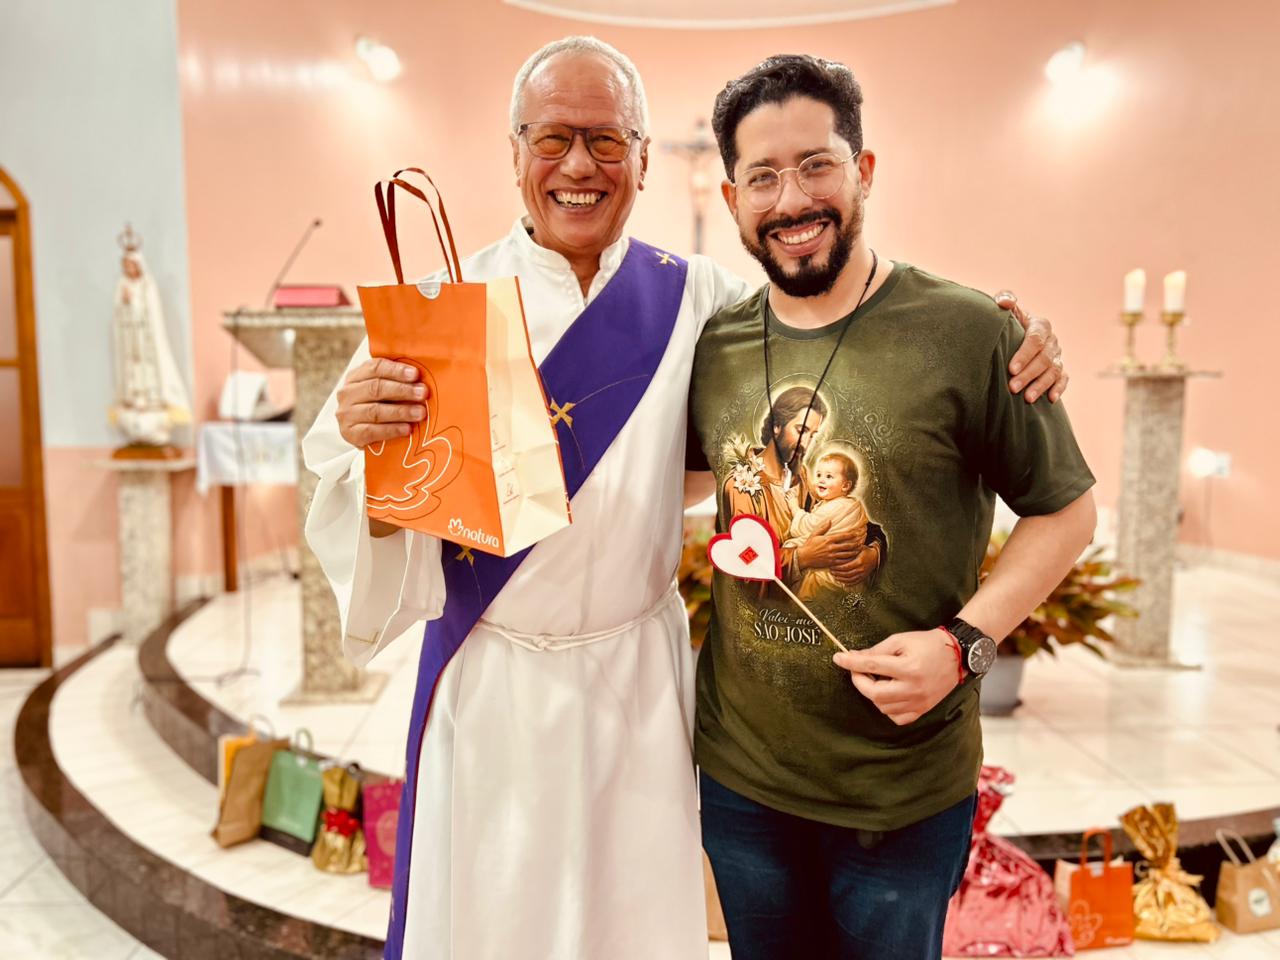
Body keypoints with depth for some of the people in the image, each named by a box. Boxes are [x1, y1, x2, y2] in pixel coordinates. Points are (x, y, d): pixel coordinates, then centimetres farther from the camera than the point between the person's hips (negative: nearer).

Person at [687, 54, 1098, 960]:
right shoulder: (713, 347, -2)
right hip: (739, 774, 4)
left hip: (905, 796, -3)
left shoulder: (970, 333, -14)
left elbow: (1066, 511, -7)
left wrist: (964, 641, -19)